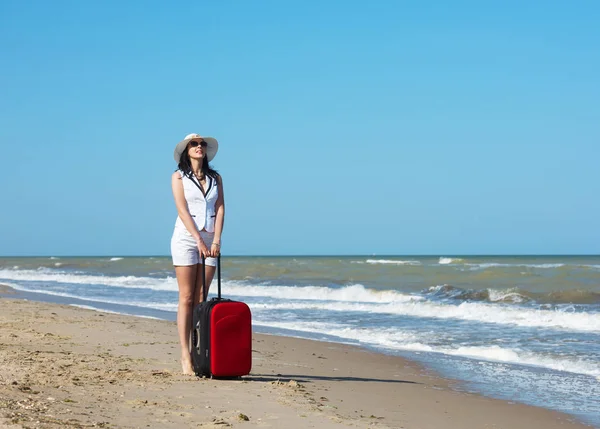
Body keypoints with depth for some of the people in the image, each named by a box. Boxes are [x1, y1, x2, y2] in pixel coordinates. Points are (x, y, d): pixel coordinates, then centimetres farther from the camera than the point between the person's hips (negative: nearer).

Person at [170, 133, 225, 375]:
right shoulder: (179, 177, 1)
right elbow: (183, 211, -8)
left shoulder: (215, 178, 11)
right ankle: (185, 356, -5)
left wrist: (216, 239, -11)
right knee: (186, 298, -4)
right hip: (186, 238, -3)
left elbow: (220, 209, 3)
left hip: (209, 240, 3)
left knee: (201, 298, 3)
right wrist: (199, 240, -17)